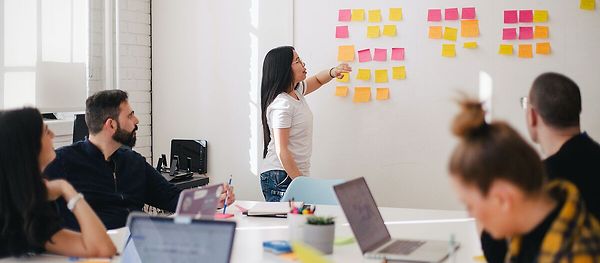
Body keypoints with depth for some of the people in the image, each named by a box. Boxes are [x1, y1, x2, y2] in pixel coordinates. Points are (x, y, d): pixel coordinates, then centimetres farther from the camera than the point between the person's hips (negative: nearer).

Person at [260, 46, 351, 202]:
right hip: (281, 178, -9)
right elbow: (281, 151, -20)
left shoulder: (296, 91, 9)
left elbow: (317, 80, 29)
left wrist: (332, 72, 6)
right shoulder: (282, 105, -18)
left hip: (297, 174, 9)